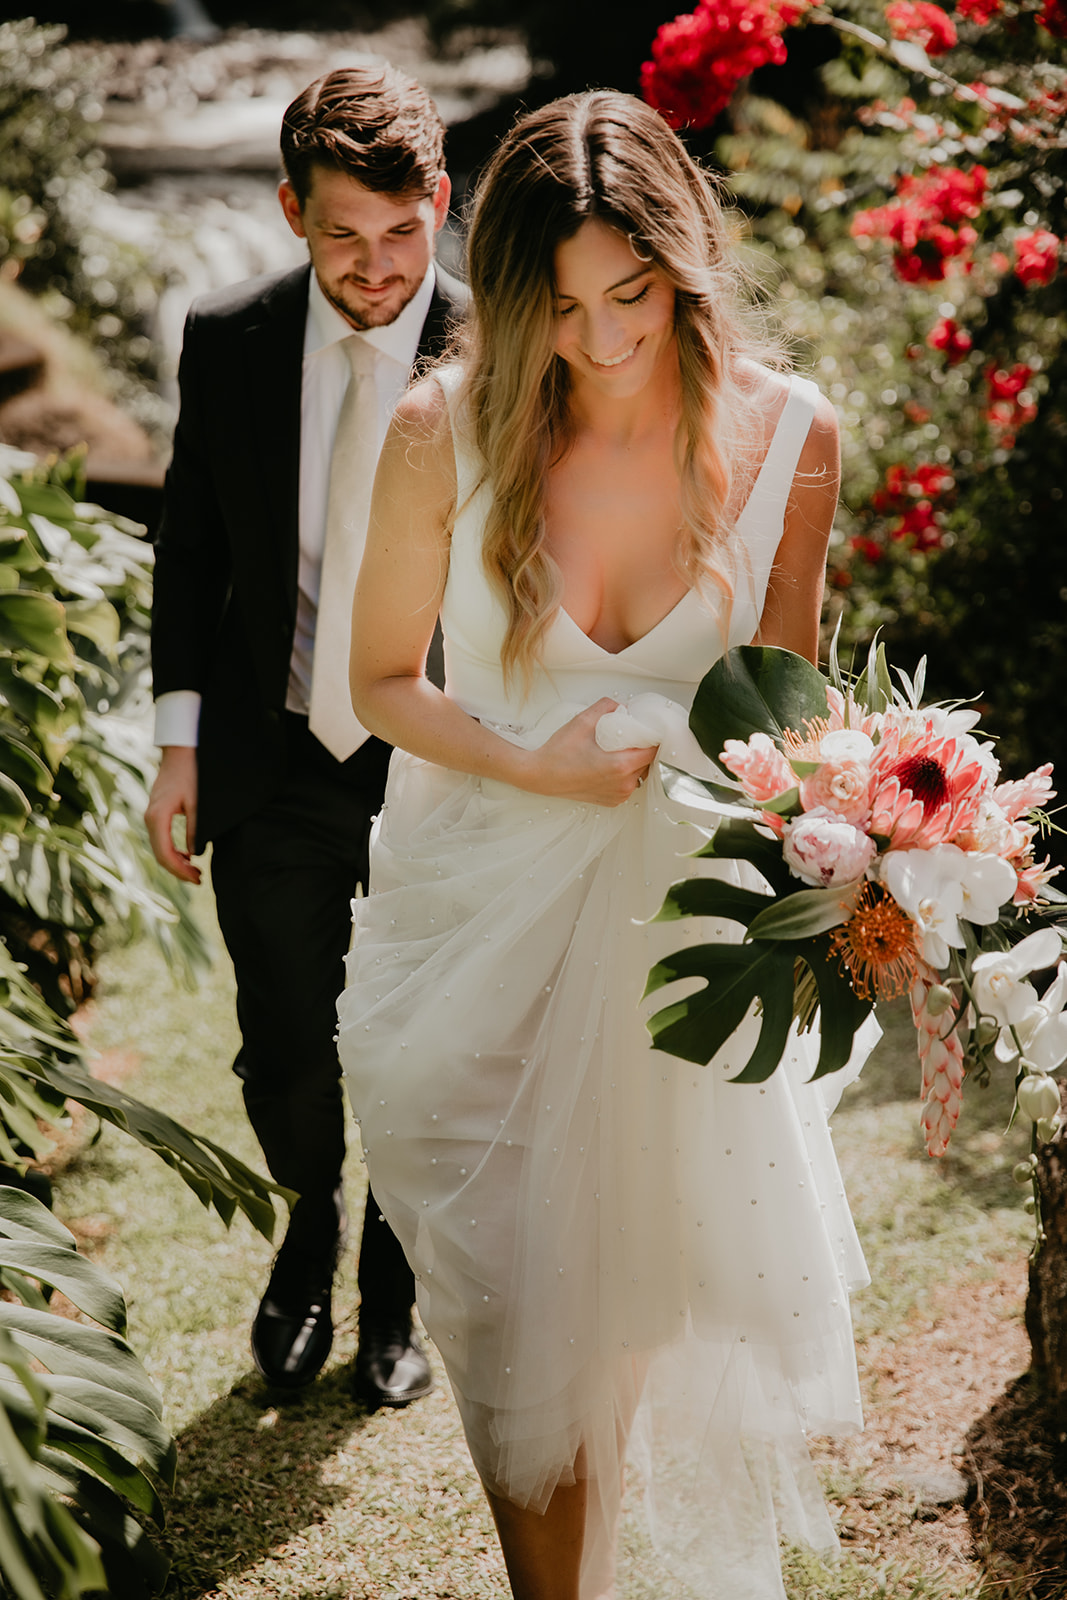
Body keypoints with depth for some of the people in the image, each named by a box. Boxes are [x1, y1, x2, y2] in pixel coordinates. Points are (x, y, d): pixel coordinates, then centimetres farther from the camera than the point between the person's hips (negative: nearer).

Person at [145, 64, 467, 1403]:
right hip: (272, 774, 2)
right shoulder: (227, 341, -4)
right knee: (285, 1063, 12)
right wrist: (180, 744, 3)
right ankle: (310, 1234, 44)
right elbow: (189, 548, 5)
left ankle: (393, 1295, 40)